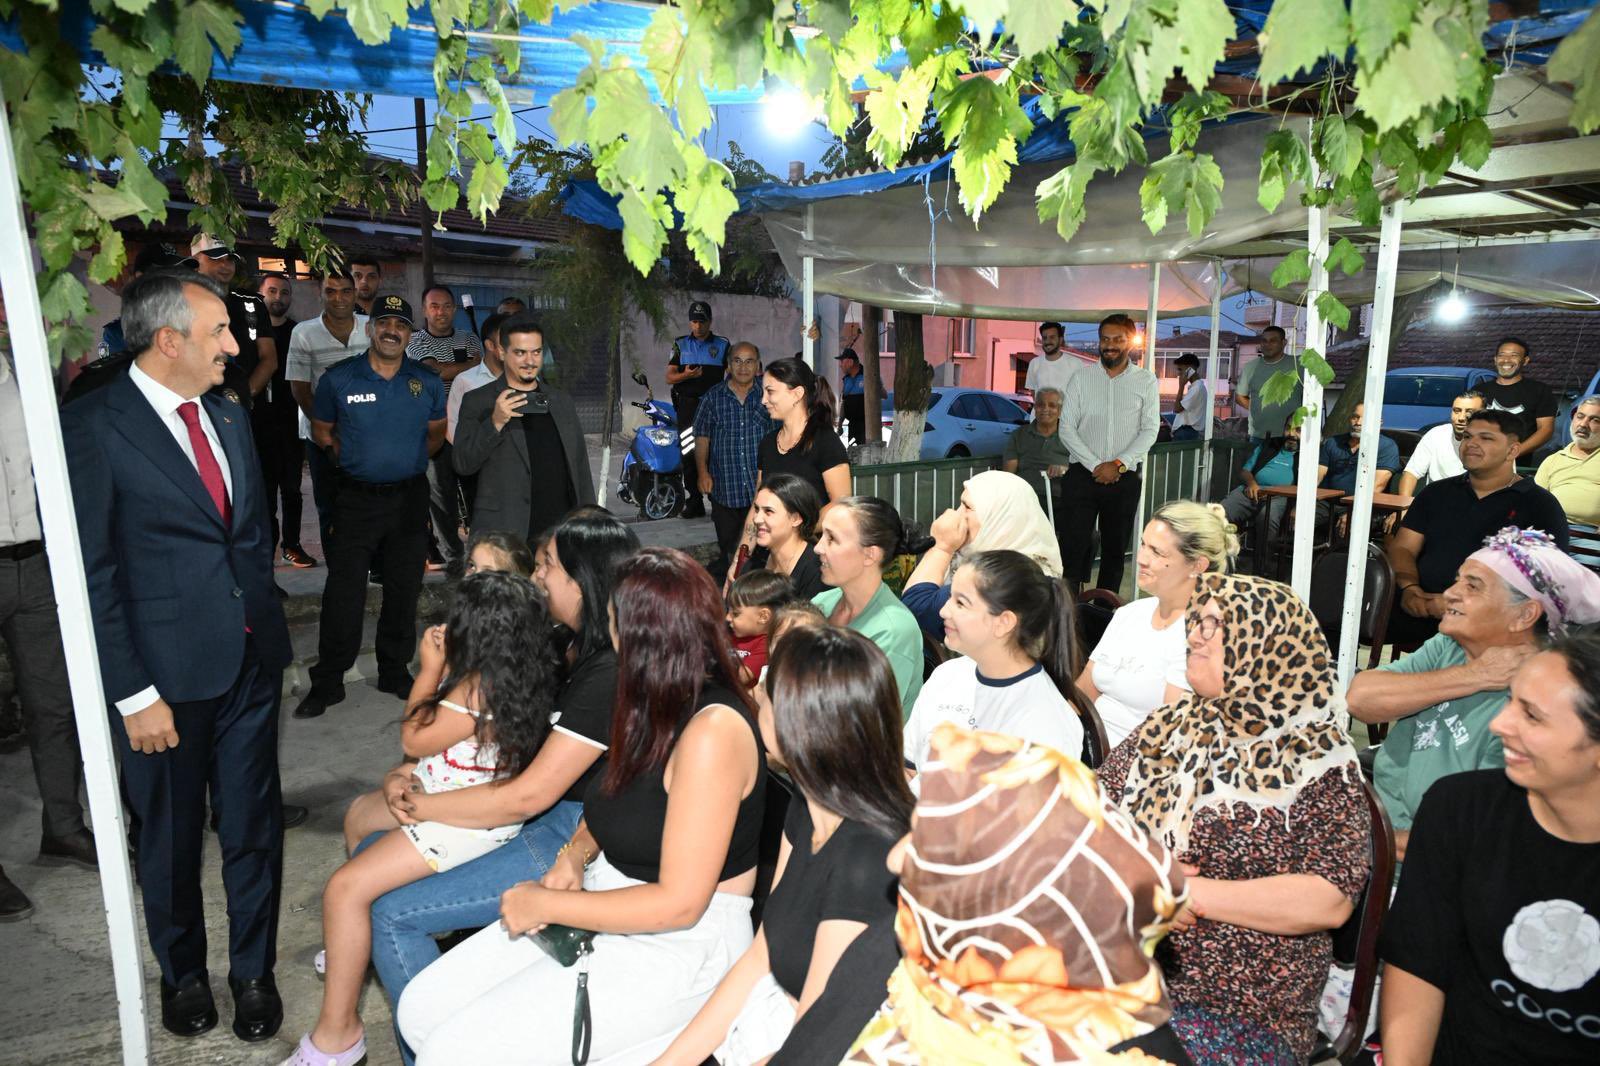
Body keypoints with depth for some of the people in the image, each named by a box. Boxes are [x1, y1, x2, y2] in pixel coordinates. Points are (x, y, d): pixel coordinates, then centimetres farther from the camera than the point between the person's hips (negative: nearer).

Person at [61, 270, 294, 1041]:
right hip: (168, 675, -4)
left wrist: (267, 627, 10)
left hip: (250, 660, 5)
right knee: (171, 838, 16)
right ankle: (182, 972, 40)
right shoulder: (91, 427, -12)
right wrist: (133, 695, -14)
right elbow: (91, 575, -13)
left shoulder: (228, 413, 7)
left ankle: (253, 969, 34)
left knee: (253, 827, 14)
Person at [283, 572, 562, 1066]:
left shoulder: (475, 692, -32)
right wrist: (441, 665, 1)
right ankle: (361, 941, 47)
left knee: (345, 888, -14)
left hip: (466, 821, -11)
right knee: (359, 815, 28)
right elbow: (443, 722, 14)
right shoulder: (514, 675, -4)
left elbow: (413, 740, -14)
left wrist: (430, 668, -9)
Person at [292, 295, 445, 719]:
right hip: (356, 498, -1)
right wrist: (353, 458, 5)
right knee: (343, 593, -1)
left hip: (410, 497, 2)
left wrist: (407, 459, 7)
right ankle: (327, 682, 11)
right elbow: (321, 430, 12)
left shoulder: (429, 382, 3)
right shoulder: (338, 379, -1)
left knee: (403, 590, 10)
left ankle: (395, 672, 24)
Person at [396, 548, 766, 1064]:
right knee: (420, 1009, 4)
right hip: (607, 905, 8)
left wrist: (545, 905, -16)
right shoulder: (661, 704, 0)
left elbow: (678, 902, -25)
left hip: (677, 943, -8)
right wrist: (573, 856, -5)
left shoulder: (713, 730, -27)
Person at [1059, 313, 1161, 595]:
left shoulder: (1146, 381, 4)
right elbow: (1067, 427, -2)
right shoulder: (1082, 378, 4)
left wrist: (1119, 465, -13)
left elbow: (1150, 430, -1)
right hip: (1082, 474, -1)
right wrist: (1095, 466, -11)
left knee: (1115, 548, 9)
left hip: (1124, 477, 1)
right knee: (1076, 544, -4)